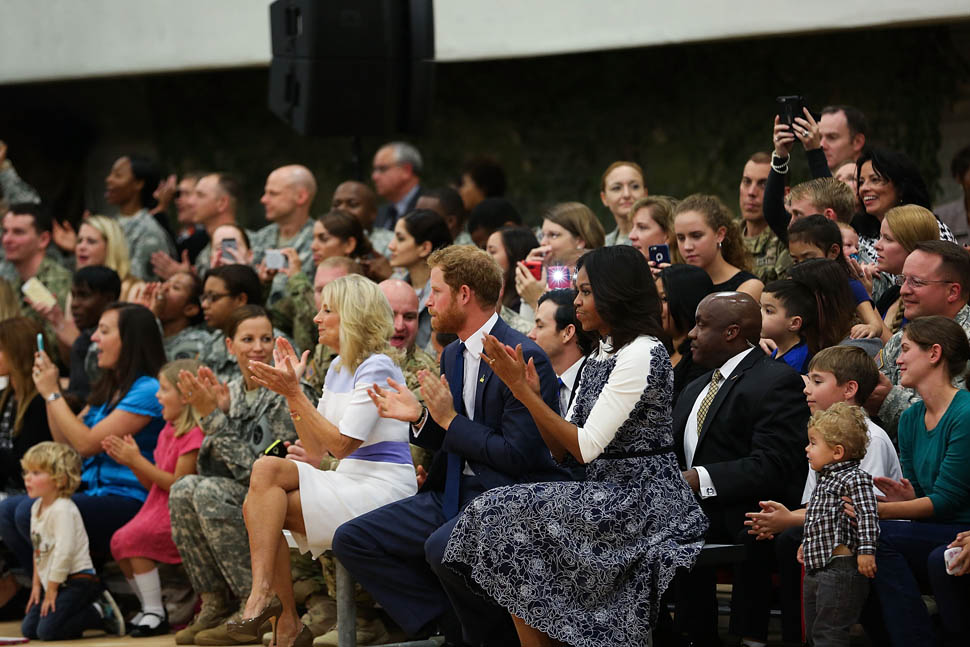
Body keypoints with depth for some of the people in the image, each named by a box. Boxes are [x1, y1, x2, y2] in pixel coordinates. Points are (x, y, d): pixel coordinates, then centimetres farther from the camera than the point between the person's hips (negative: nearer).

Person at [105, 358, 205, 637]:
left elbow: (178, 483, -19)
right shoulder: (167, 431, 16)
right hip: (158, 509, 9)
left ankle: (156, 614, -14)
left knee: (133, 539, -23)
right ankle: (148, 606, 9)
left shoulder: (195, 435, -15)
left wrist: (137, 460, -15)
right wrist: (130, 461, 2)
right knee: (118, 541, -4)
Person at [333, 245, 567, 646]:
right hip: (456, 493, 9)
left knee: (443, 547, -37)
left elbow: (518, 455, -19)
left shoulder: (523, 357, -15)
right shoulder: (453, 356, 13)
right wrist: (420, 419, 0)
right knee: (351, 540, -2)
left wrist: (450, 421, -12)